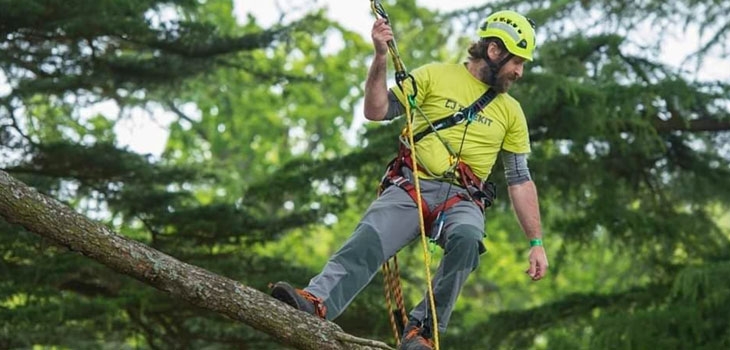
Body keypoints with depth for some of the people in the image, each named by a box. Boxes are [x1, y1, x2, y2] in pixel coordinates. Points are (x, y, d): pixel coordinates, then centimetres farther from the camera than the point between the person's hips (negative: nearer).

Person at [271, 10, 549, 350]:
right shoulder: (435, 76, 8)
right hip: (412, 187, -1)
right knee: (367, 240, -30)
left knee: (467, 239, -35)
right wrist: (380, 58, -11)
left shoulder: (510, 111, 15)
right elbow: (376, 111, 3)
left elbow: (520, 180, 16)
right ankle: (316, 302, -52)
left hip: (462, 201, 1)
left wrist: (536, 243, 11)